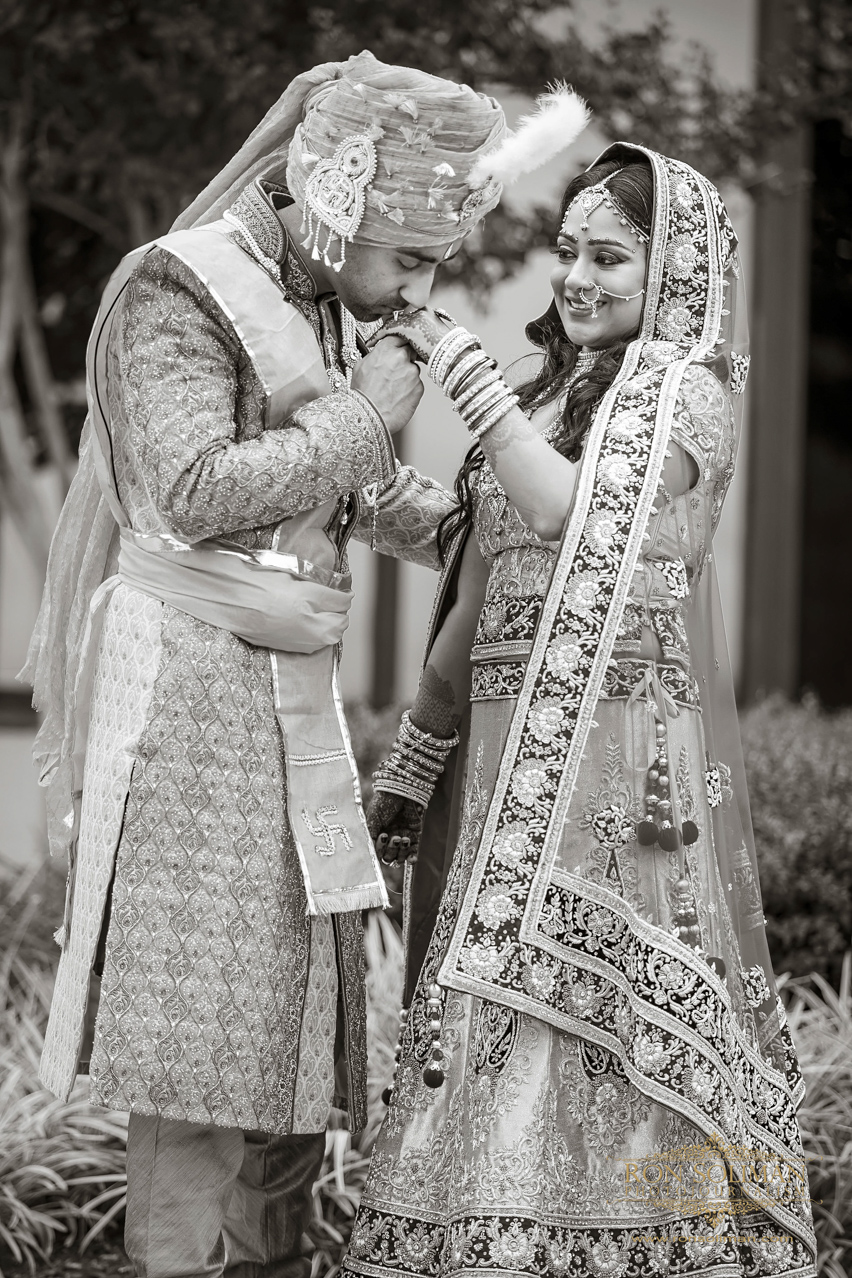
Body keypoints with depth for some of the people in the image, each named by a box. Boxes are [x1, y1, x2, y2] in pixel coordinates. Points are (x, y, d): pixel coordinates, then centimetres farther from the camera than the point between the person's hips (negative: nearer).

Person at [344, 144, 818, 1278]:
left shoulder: (685, 392, -3)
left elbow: (573, 510, -20)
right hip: (505, 751, 7)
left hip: (618, 755, -7)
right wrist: (414, 756, 21)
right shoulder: (542, 391, 18)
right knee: (499, 1022, 5)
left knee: (590, 1014, -9)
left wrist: (461, 366, -17)